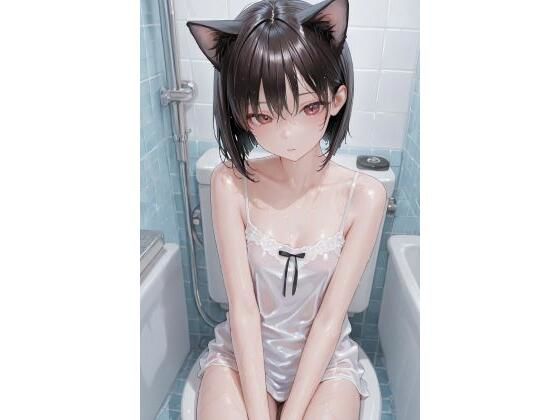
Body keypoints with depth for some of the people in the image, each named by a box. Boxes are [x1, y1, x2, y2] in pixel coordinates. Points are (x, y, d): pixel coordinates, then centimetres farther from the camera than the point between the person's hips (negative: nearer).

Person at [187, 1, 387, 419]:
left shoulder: (365, 196, -17)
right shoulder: (230, 185, -15)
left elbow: (330, 317, -14)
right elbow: (243, 308, -15)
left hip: (325, 358, 0)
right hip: (243, 353, 1)